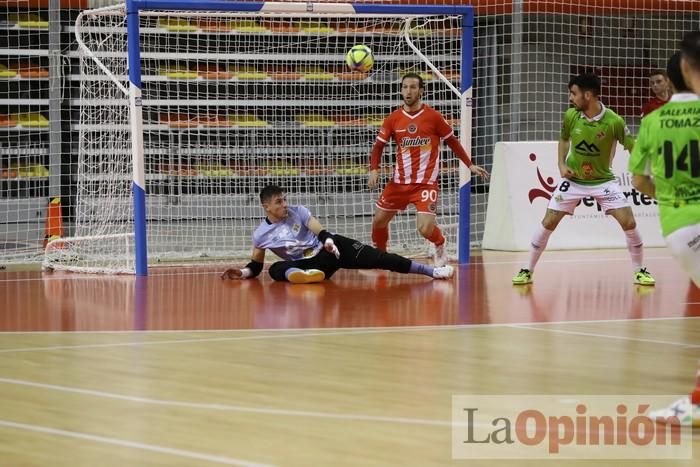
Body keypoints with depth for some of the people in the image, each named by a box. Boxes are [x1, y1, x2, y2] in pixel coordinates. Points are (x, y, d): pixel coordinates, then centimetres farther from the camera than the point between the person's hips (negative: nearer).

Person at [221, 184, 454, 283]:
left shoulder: (298, 212, -4)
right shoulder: (261, 235, -4)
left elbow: (322, 233, -5)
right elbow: (256, 264, 8)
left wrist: (329, 241, -28)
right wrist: (243, 272, -13)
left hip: (330, 248, 0)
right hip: (305, 264, 0)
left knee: (373, 257, -20)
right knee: (276, 269, -30)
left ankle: (431, 271, -25)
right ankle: (303, 276, -65)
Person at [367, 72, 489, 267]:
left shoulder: (433, 116, -6)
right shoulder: (393, 119, 1)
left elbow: (452, 141, 5)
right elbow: (378, 146, 5)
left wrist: (470, 165, 6)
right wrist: (374, 170, -11)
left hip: (426, 182, -4)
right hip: (399, 181, 4)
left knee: (425, 228, -17)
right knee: (379, 220, 7)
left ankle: (440, 246, 17)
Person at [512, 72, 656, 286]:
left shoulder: (614, 122, -21)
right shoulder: (570, 116, -11)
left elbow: (633, 148, -11)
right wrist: (561, 165, -4)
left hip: (603, 180, -2)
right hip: (573, 179, 2)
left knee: (629, 222, -13)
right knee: (548, 222, -3)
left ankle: (639, 271, 6)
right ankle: (527, 271, 12)